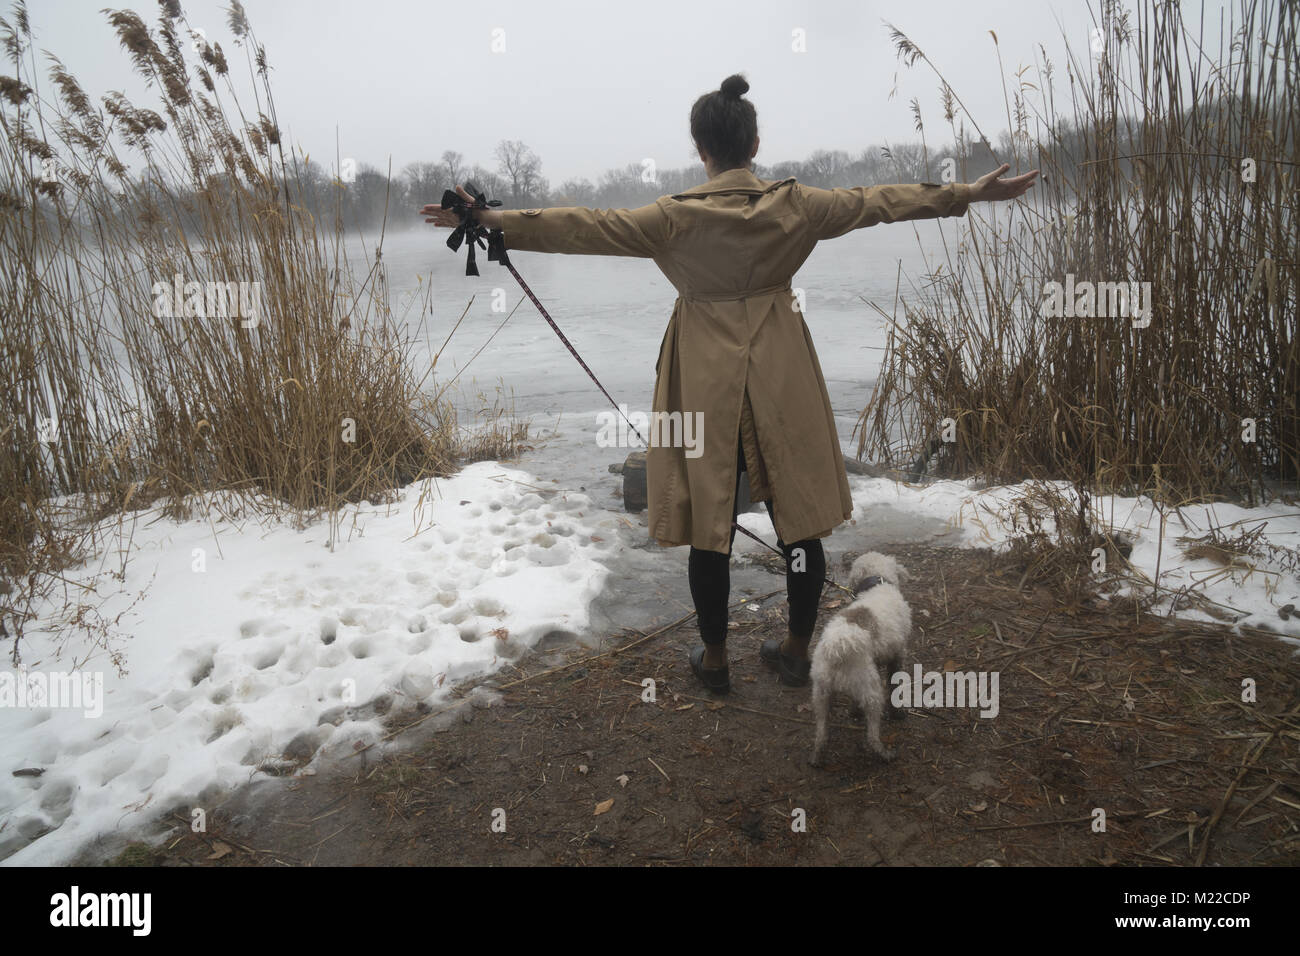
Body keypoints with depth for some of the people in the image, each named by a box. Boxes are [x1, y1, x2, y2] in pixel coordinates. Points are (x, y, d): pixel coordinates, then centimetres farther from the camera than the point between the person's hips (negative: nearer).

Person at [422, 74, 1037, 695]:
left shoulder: (679, 216, -9)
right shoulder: (795, 205, -2)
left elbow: (587, 227, -9)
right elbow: (880, 202, 7)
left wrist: (497, 222, -3)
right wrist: (970, 194, 19)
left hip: (708, 379, -2)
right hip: (783, 378, 2)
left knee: (710, 518, 8)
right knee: (797, 514, 12)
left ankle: (714, 659, 21)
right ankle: (796, 651, 25)